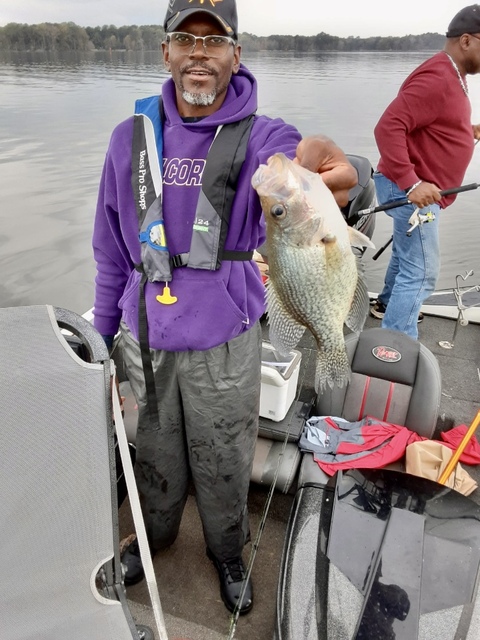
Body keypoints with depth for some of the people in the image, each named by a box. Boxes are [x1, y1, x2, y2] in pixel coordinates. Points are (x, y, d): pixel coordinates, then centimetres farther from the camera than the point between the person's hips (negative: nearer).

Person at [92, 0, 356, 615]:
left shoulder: (262, 138, -10)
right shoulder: (131, 137, -1)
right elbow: (111, 248, 6)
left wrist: (319, 180, -59)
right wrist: (103, 333, 10)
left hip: (224, 340, -2)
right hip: (147, 338, 3)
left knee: (223, 461, 17)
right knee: (156, 451, 23)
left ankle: (227, 552, 48)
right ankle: (154, 534, 54)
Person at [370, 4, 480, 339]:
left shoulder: (451, 75, 14)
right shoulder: (437, 78, -19)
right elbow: (388, 127, -28)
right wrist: (411, 183, -33)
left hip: (421, 188, 11)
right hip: (412, 191, -11)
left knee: (408, 255, 25)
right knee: (421, 273, -9)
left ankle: (387, 304, 45)